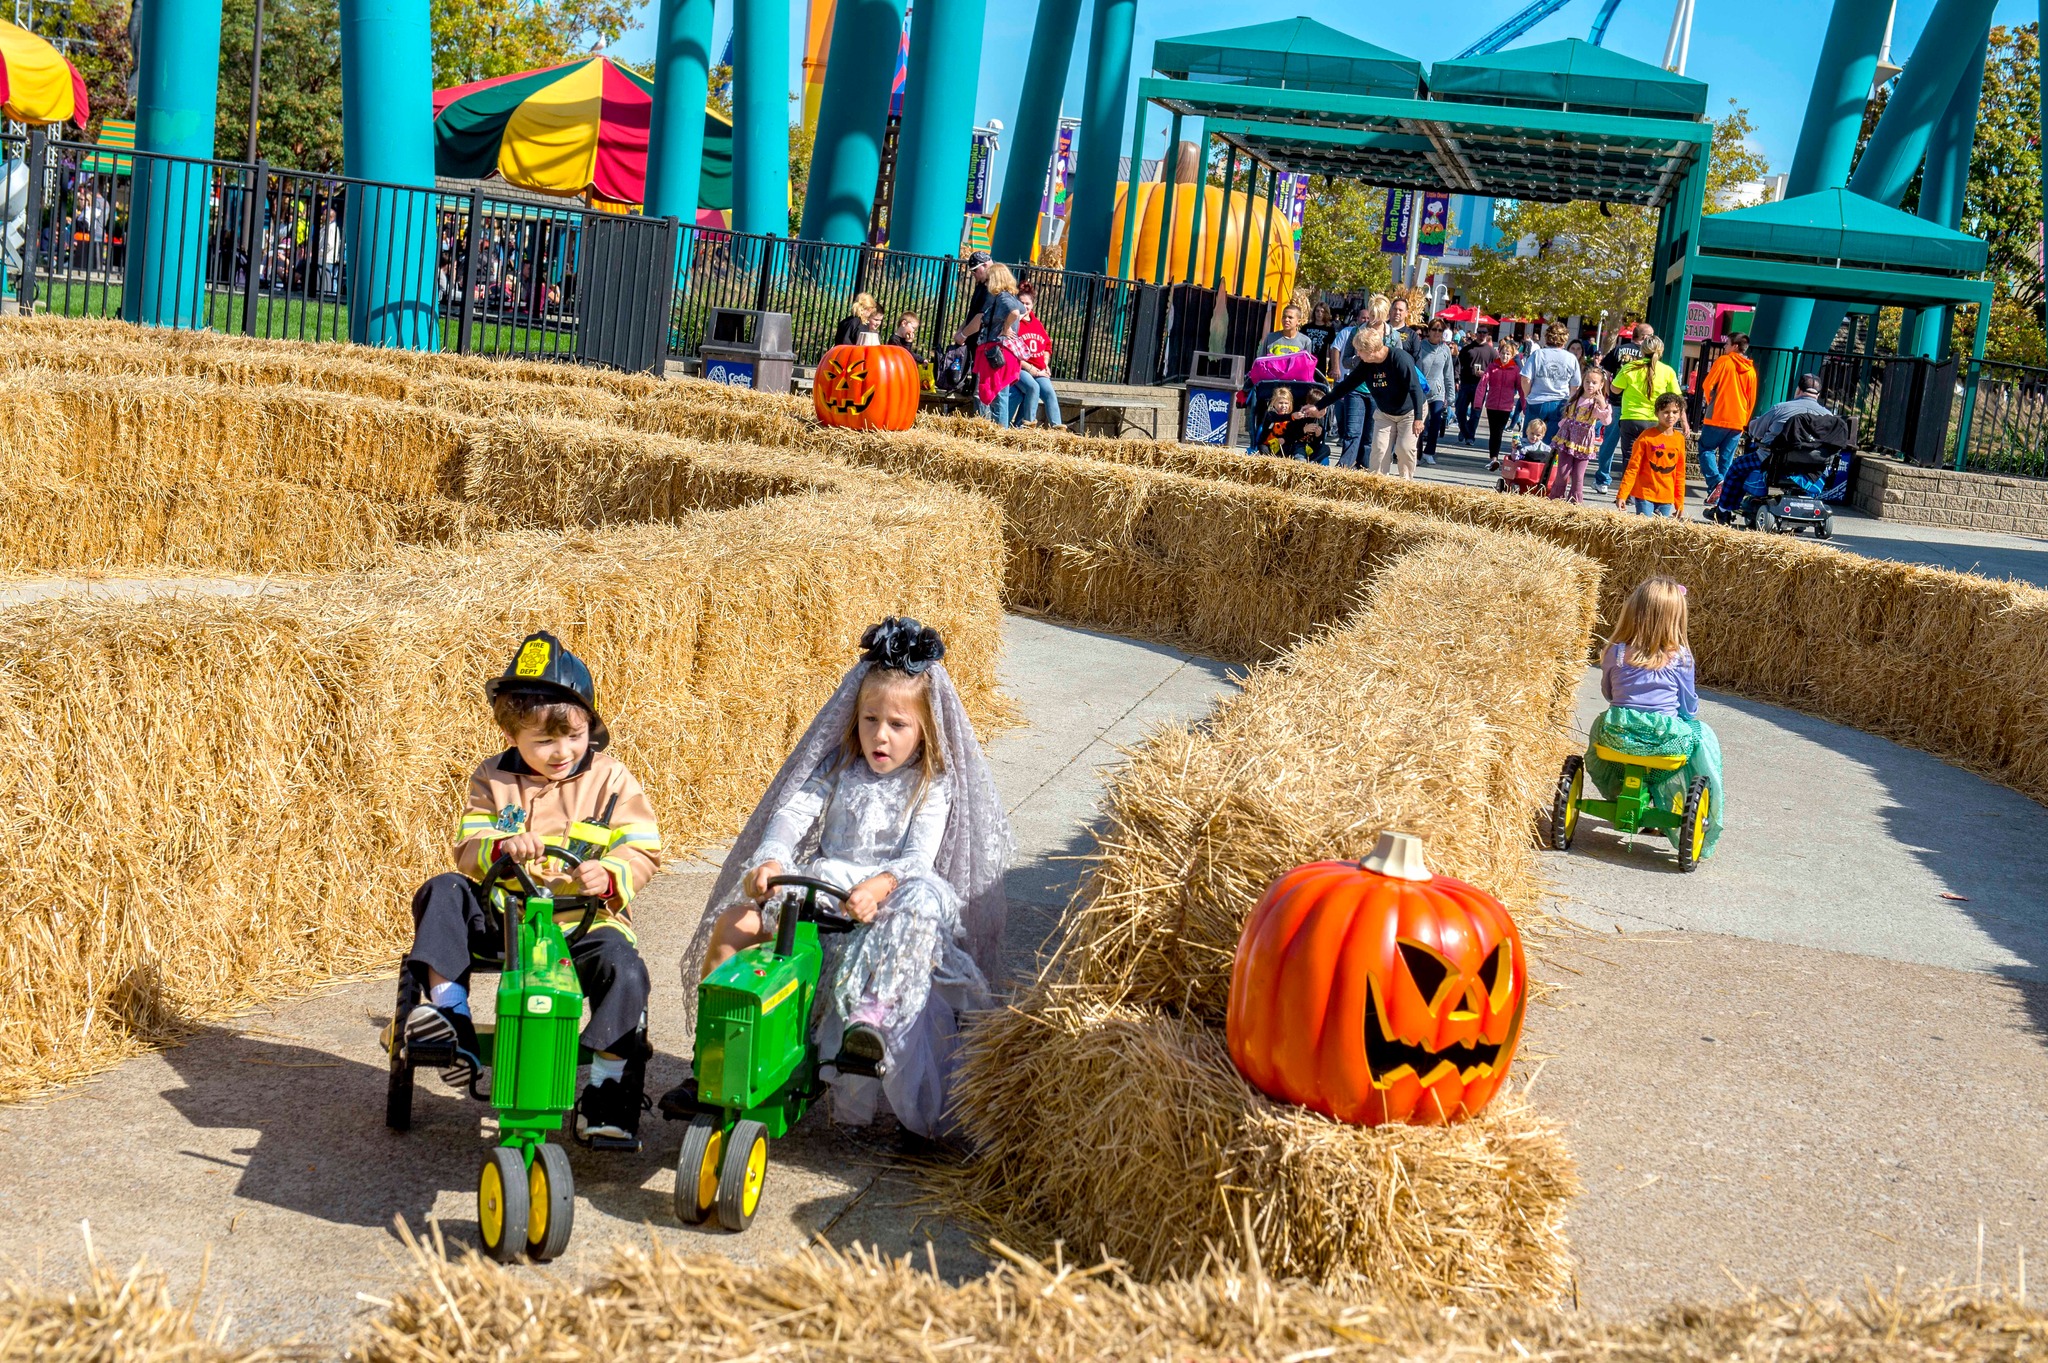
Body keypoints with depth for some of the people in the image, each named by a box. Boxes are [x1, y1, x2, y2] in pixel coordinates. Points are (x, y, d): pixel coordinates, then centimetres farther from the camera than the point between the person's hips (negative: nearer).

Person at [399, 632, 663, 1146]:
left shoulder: (610, 779, 2)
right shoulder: (493, 780, 6)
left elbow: (642, 851, -3)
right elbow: (467, 851, -1)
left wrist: (608, 876, -25)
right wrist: (501, 848, -25)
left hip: (586, 920, -2)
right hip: (503, 917, 2)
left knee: (623, 968, -30)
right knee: (444, 893, -19)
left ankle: (610, 1092, -20)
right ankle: (446, 1010, -16)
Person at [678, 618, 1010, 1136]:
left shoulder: (933, 786, 4)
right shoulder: (838, 767, 14)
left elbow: (918, 856, -11)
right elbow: (793, 813, 0)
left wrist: (879, 886, -33)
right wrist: (769, 860, -23)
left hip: (885, 899, -3)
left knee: (923, 901, -39)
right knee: (732, 922, -19)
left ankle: (872, 1018, -50)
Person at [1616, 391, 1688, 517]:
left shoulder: (1679, 439, 6)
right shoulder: (1647, 437, -6)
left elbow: (1680, 474, 11)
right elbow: (1632, 468, -4)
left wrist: (1680, 502, 10)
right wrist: (1622, 495, -9)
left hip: (1666, 497, 3)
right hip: (1645, 494, -3)